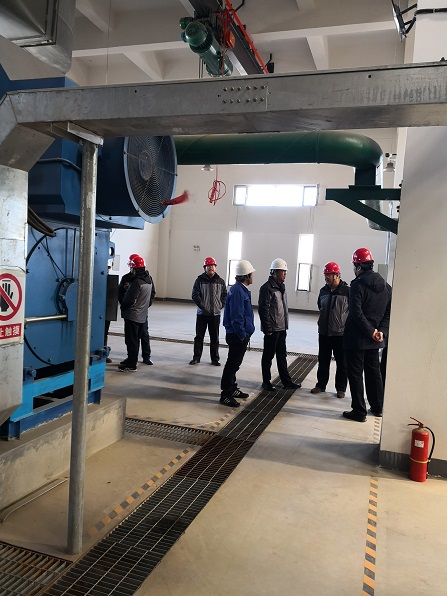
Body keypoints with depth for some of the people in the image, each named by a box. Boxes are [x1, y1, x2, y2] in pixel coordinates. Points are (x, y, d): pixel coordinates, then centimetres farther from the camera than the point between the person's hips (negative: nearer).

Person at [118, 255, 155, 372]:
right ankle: (131, 360, 29)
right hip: (143, 315, 9)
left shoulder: (137, 282, -21)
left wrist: (122, 307, -2)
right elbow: (151, 296, 15)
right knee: (136, 339, 18)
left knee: (131, 340, -2)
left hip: (132, 315, -9)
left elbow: (129, 300, -20)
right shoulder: (149, 280, 6)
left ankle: (131, 365, 3)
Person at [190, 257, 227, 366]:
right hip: (202, 313, -1)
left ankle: (215, 359, 17)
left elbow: (224, 295, 10)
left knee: (215, 338, 9)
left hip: (215, 314, 2)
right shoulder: (200, 280, -2)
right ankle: (196, 357, 15)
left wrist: (220, 305, -2)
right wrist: (202, 306, -13)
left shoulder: (220, 281, 5)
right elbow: (195, 295, -7)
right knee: (199, 336, 6)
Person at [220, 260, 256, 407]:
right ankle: (226, 395, 4)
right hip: (238, 336, -10)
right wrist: (242, 335, -19)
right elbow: (236, 316, -23)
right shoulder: (238, 291, -19)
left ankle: (232, 388, 33)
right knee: (232, 364, -3)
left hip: (241, 335, 10)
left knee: (234, 363, 20)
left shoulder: (242, 290, 13)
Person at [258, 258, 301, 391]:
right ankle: (266, 382, 15)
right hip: (272, 329, -8)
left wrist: (285, 324, 16)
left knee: (282, 355, 14)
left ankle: (286, 381, 22)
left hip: (282, 328, 8)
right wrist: (268, 329, -18)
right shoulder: (267, 288, -14)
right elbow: (263, 309, -18)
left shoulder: (281, 287, 13)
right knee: (268, 355, 4)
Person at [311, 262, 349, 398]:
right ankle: (321, 385, 24)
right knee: (323, 361, 13)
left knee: (342, 363, 6)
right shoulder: (323, 291, 8)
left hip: (341, 333, -5)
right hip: (324, 333, 5)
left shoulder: (347, 291, -11)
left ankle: (341, 388, 17)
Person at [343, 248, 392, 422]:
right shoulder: (386, 286, 7)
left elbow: (357, 313, -22)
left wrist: (371, 331, -16)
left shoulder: (358, 285, -15)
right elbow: (388, 312, 4)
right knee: (374, 372, 19)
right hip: (375, 340, 7)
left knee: (355, 373, 2)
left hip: (356, 337, -7)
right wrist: (381, 331, -4)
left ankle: (359, 411, 7)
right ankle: (377, 407, 30)